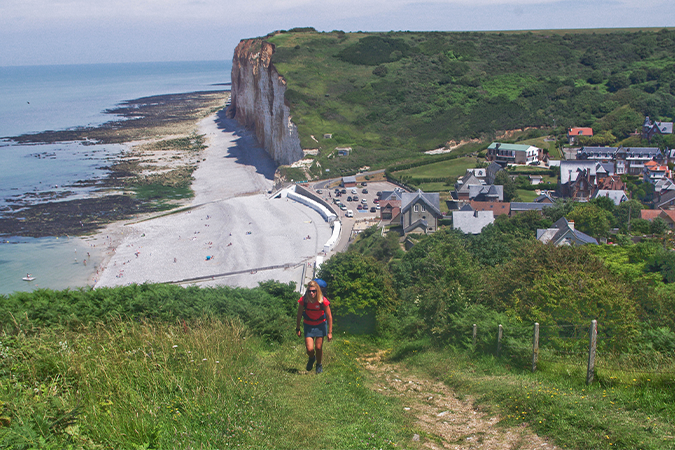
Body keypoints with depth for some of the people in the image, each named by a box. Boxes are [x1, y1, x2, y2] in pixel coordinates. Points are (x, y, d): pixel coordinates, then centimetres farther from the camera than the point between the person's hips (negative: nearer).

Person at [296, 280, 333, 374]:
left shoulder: (323, 301, -22)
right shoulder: (303, 300, -19)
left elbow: (329, 317, -13)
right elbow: (299, 315, -4)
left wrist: (330, 332, -11)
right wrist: (297, 329, 3)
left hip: (320, 325, -1)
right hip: (308, 325, 1)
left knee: (318, 348, 1)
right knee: (309, 349, -7)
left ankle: (319, 365, 31)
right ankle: (311, 359, 30)